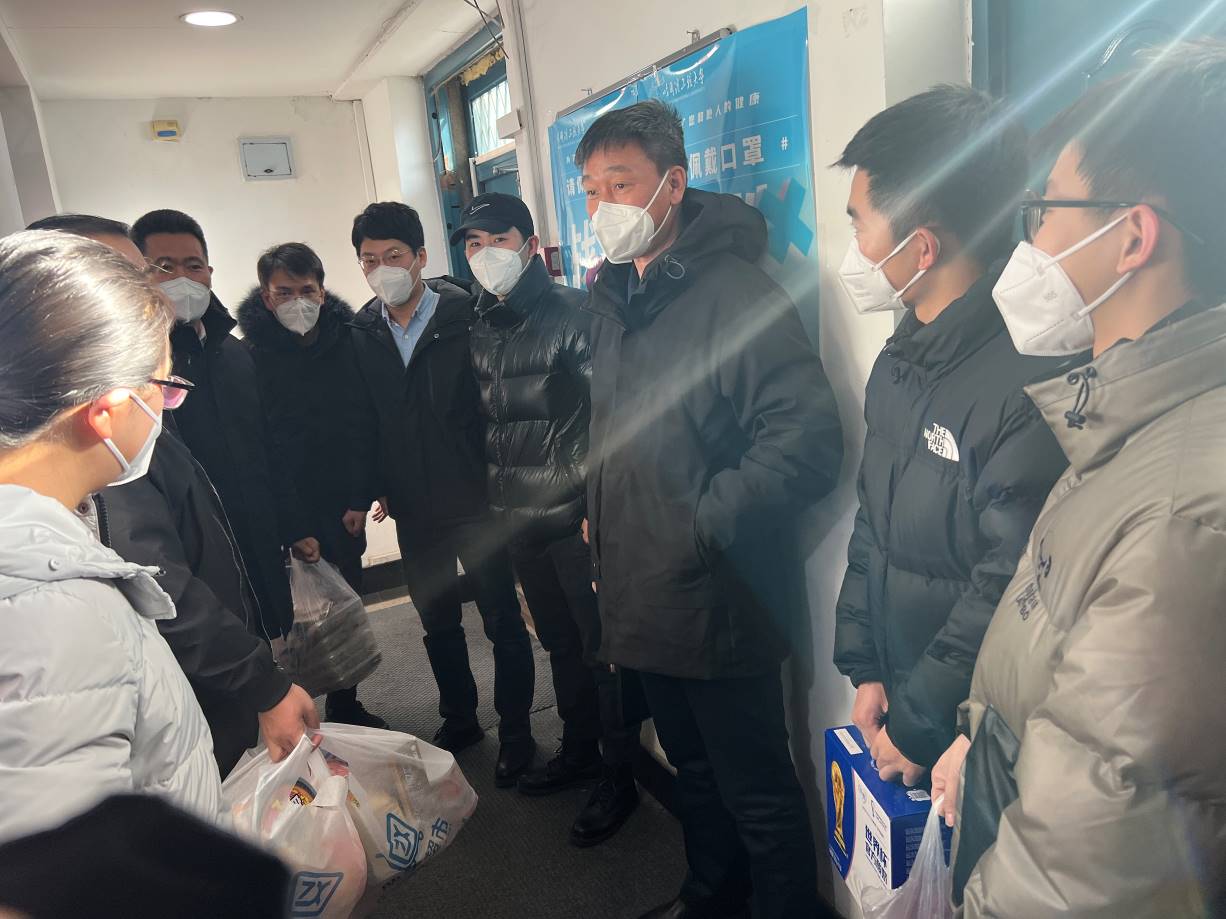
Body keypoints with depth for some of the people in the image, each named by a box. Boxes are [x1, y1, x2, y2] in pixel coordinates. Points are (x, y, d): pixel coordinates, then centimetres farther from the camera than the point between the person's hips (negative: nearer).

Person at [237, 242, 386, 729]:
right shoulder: (250, 356, -12)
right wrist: (294, 528, -16)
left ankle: (346, 707, 30)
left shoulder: (348, 341, -2)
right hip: (291, 512, -3)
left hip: (343, 505, 4)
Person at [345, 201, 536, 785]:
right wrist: (361, 494, 5)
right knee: (437, 622, 18)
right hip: (412, 508, 5)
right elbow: (364, 423, 7)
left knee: (503, 621, 6)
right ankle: (459, 719, 37)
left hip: (475, 498, -4)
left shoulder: (465, 316, -10)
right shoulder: (362, 333, 3)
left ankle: (515, 731, 24)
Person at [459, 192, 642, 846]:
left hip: (576, 519, -6)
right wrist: (497, 500, 15)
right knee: (560, 644, 19)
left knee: (602, 647, 4)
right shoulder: (480, 330, 10)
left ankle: (619, 779, 20)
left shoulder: (571, 312, -10)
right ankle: (580, 751, 37)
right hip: (521, 522, 7)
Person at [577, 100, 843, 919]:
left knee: (757, 795, 9)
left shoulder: (734, 292, -17)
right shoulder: (612, 297, 10)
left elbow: (808, 439, -24)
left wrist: (703, 526, -22)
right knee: (694, 772, 27)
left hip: (719, 601, -8)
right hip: (644, 597, 8)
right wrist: (599, 513, 11)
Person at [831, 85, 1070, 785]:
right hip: (904, 707, 7)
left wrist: (916, 728, -13)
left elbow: (1008, 594, -24)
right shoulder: (901, 361, 3)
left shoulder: (1031, 380, -26)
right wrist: (865, 668, 6)